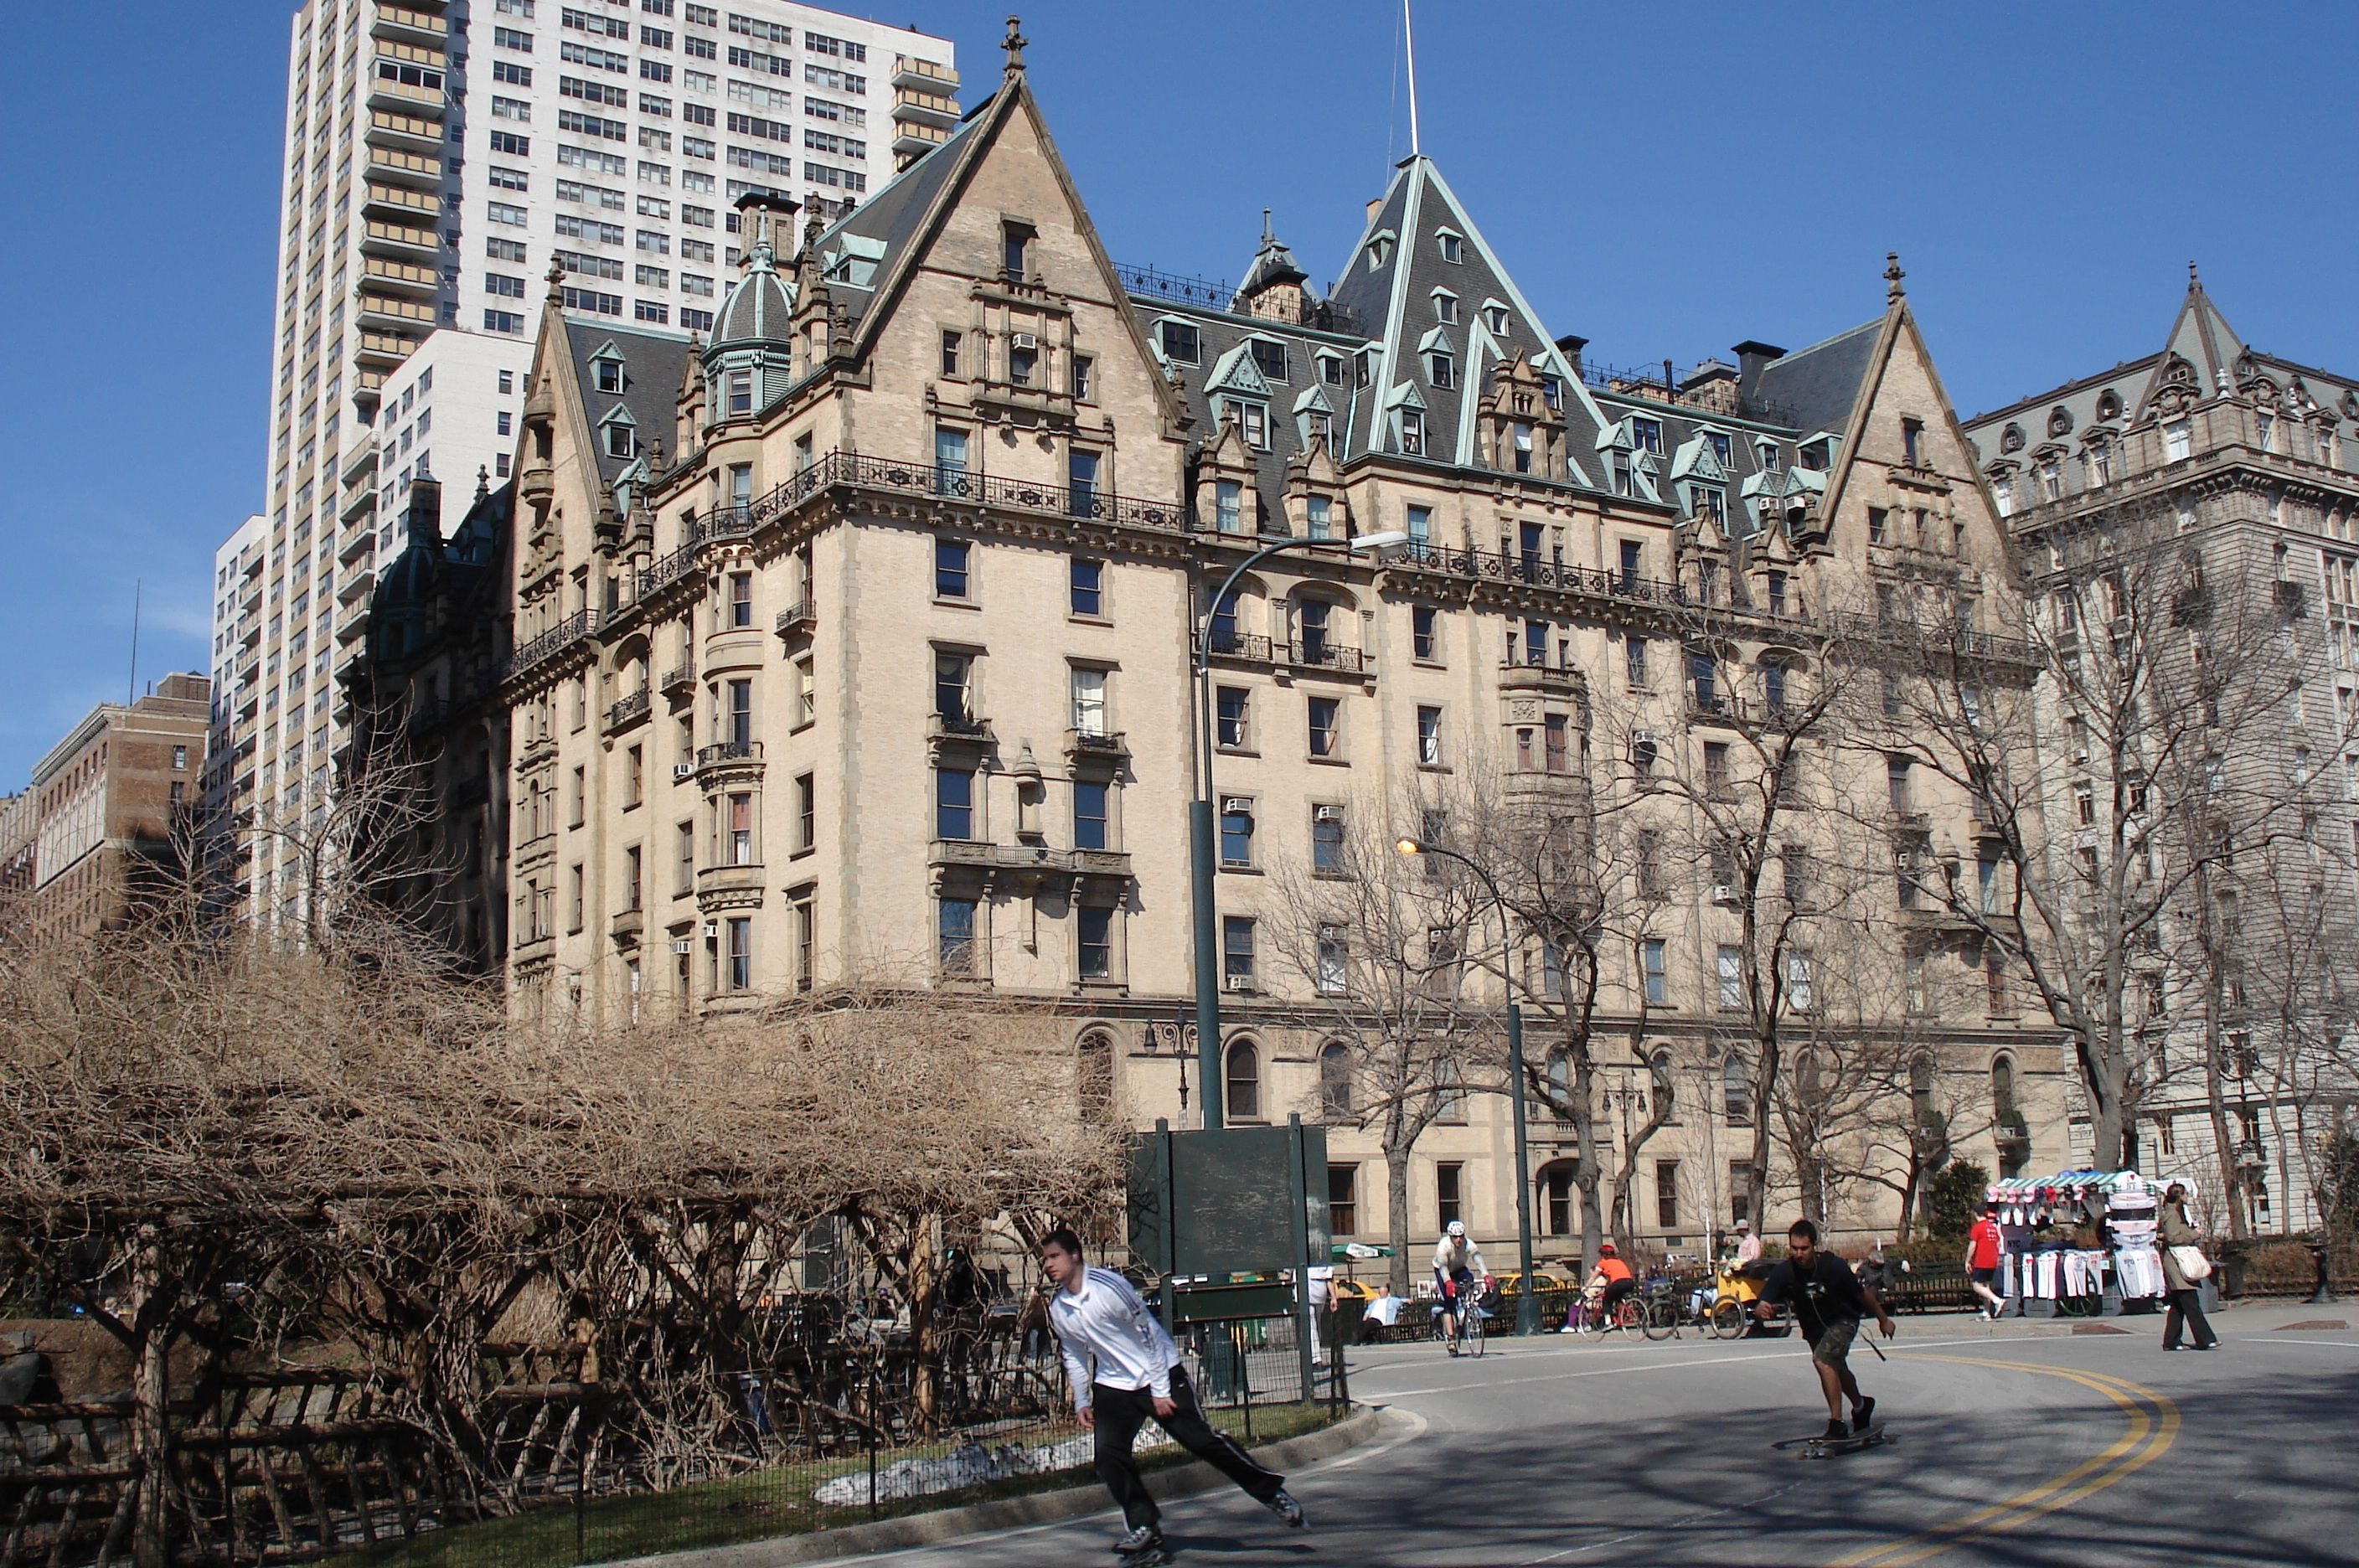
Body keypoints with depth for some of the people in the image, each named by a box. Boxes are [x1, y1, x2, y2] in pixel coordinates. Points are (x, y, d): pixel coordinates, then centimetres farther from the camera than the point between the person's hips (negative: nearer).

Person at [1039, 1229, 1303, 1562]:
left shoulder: (1107, 1285, -22)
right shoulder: (1057, 1308, -2)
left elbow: (1148, 1332, -17)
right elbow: (1073, 1355, 15)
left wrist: (1160, 1391, -15)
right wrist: (1082, 1401, 11)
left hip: (1158, 1374, -6)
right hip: (1114, 1385, 6)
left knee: (1202, 1440, -7)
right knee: (1109, 1454, -12)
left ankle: (1272, 1492, 7)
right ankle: (1145, 1528, -3)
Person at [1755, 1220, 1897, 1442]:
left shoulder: (1835, 1267, -30)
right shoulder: (1783, 1272, -25)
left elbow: (1862, 1295, -14)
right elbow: (1763, 1305, -29)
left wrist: (1883, 1319, -1)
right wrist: (1761, 1309, -54)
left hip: (1843, 1319, -4)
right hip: (1813, 1327, 5)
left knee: (1823, 1360, -27)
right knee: (1837, 1369, 23)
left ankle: (1837, 1425, -20)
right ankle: (1860, 1406, 53)